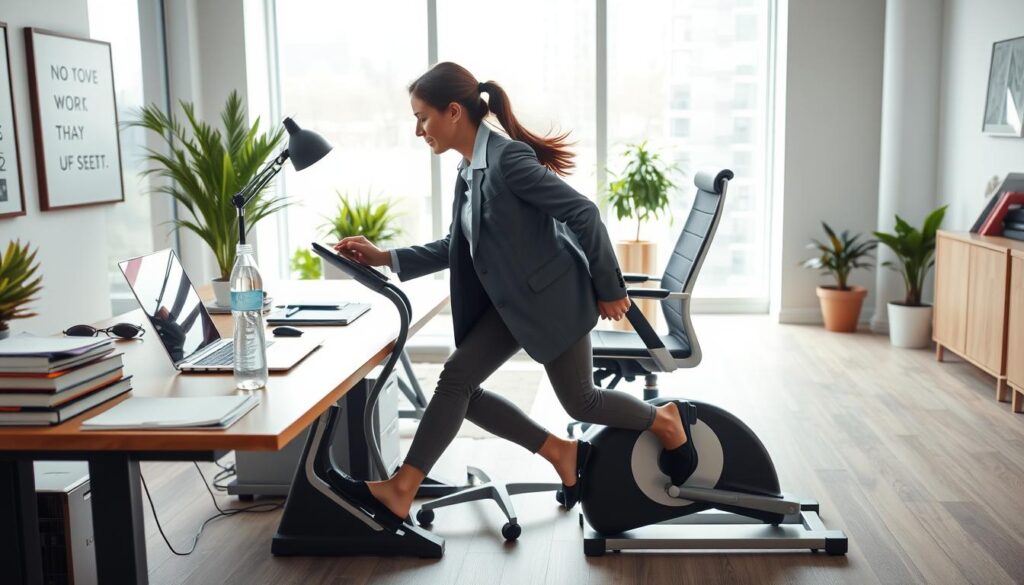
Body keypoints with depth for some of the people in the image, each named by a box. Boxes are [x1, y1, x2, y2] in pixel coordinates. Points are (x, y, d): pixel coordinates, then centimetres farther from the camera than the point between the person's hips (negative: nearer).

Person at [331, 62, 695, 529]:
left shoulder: (508, 157, -22)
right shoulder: (469, 170, 7)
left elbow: (583, 212, -22)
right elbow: (459, 245, 14)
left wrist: (609, 290, -16)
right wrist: (387, 258, 6)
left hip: (551, 296, -8)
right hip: (510, 301, 8)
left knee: (579, 402, 8)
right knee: (457, 379, -2)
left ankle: (664, 422, 32)